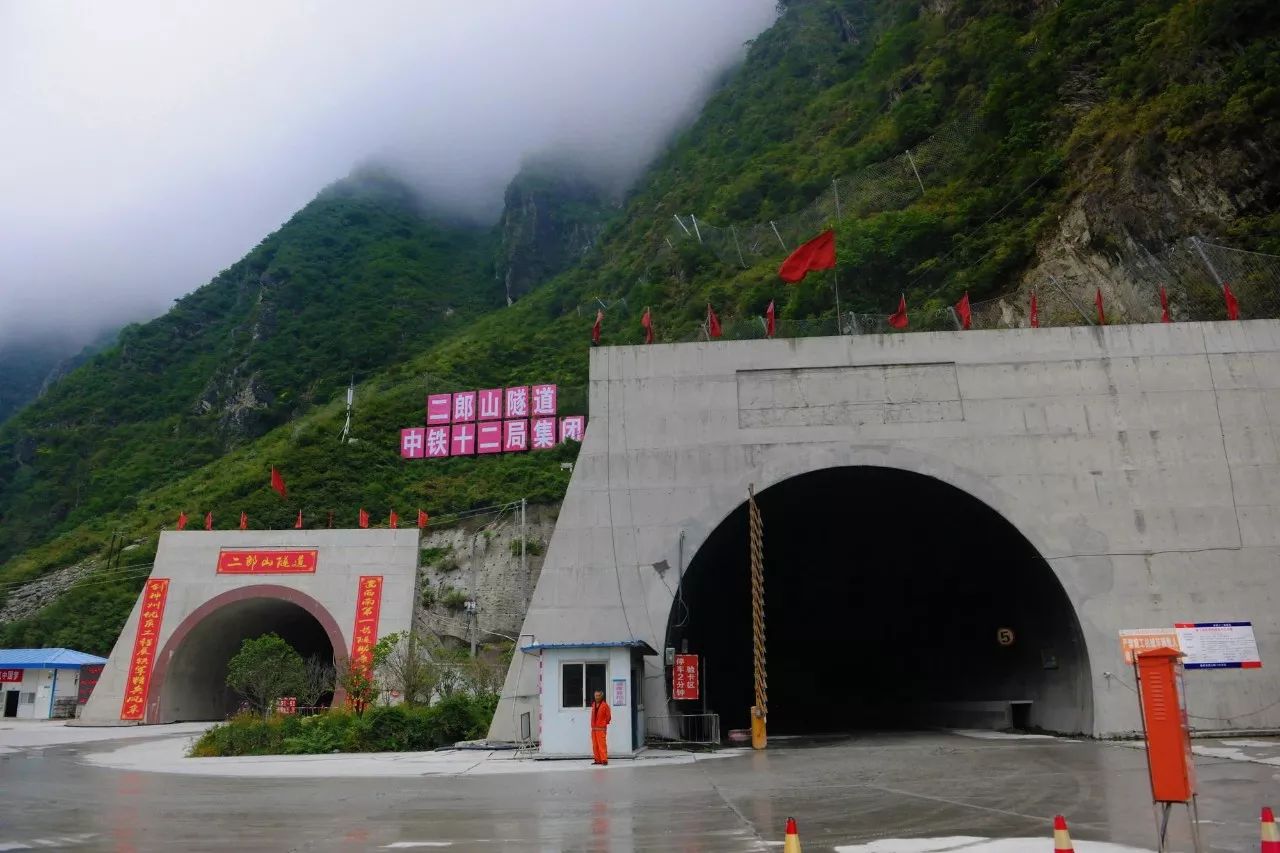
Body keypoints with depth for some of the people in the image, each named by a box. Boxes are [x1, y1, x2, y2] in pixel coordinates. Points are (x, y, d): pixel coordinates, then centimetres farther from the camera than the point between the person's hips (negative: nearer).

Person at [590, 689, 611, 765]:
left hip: (601, 729, -6)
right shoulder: (593, 705, 11)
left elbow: (608, 716, -3)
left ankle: (604, 760, -9)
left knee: (602, 744, -11)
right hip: (593, 728, 6)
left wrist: (604, 723, 3)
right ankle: (597, 760, 14)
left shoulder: (605, 705, -7)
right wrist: (593, 724, 14)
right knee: (595, 745, 8)